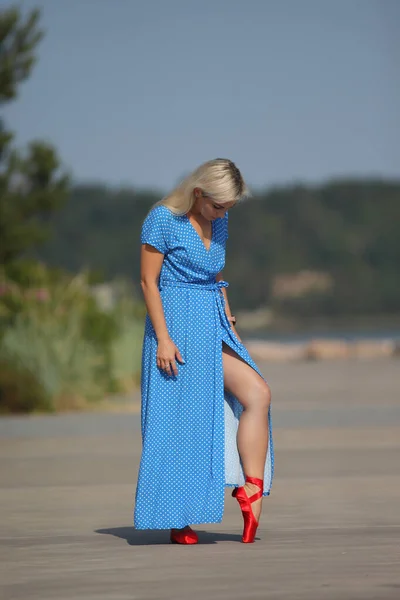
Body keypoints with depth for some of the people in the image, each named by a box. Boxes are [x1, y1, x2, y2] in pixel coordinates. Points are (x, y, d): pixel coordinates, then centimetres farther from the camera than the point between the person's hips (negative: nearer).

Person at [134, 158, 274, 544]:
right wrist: (163, 339, -16)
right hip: (176, 326, -7)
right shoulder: (163, 219, -10)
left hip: (212, 327, 7)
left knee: (257, 393, -10)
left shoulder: (218, 222, 11)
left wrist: (229, 323, 16)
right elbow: (148, 282, -11)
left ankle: (251, 491, -9)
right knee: (178, 420, -4)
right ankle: (177, 521, 3)